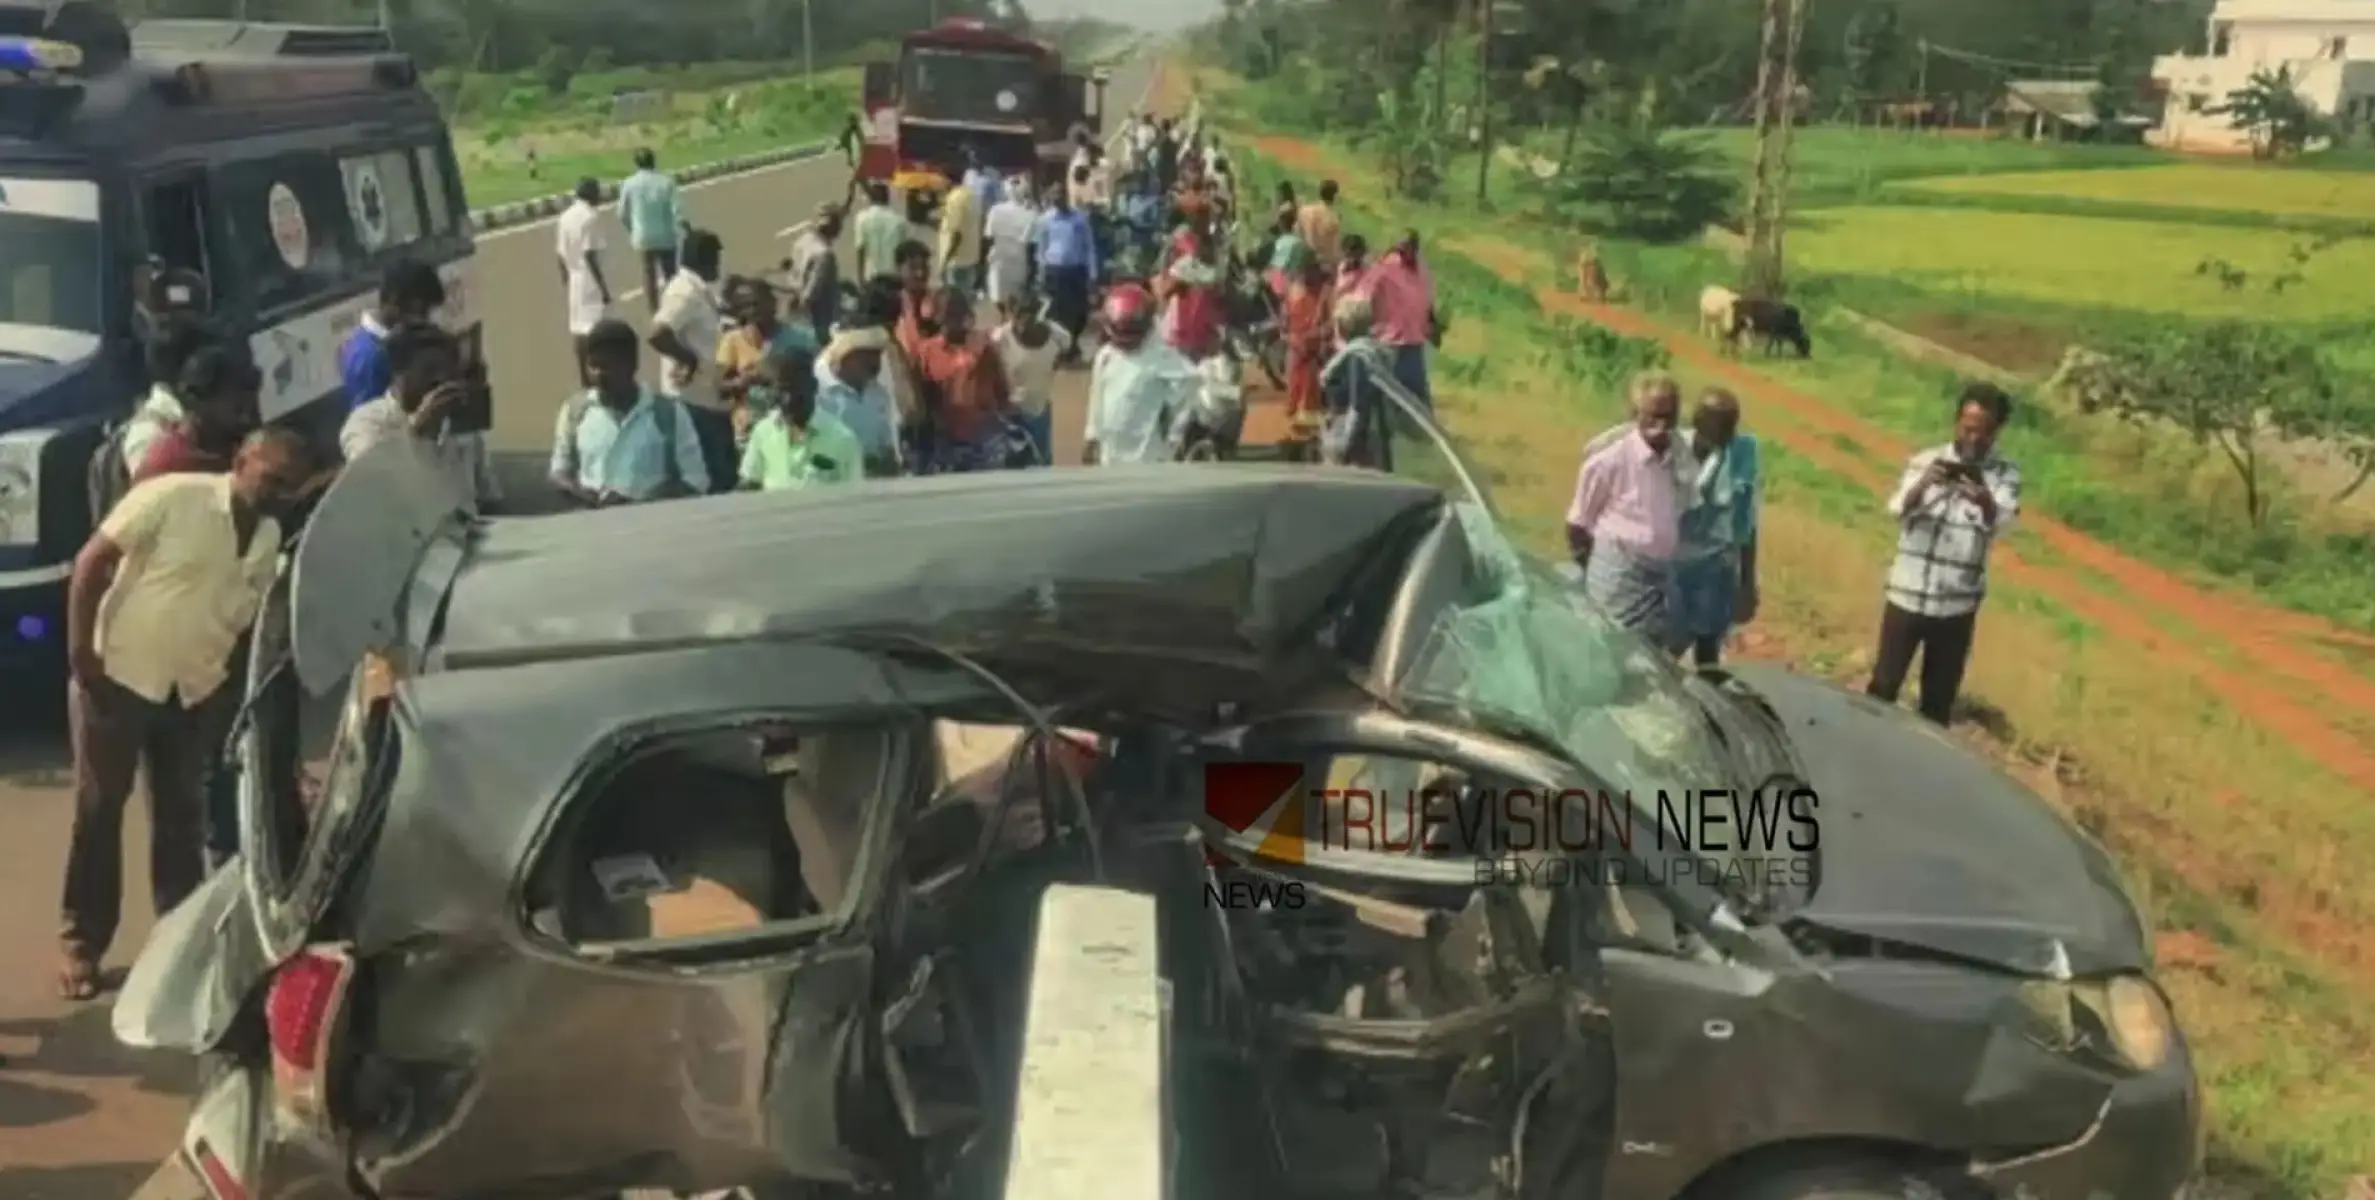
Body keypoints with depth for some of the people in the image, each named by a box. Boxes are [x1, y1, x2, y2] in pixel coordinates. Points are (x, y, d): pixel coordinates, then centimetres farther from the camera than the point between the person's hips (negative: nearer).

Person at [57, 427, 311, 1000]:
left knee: (183, 815, 11)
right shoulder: (173, 496, -17)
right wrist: (80, 655, -16)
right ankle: (80, 945, 14)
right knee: (98, 810, 4)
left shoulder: (269, 538, 2)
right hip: (118, 675, -5)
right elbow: (90, 563, -14)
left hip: (198, 689, 5)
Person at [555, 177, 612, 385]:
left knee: (579, 328, 12)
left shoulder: (565, 217, 9)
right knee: (595, 329, -6)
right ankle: (595, 376, -8)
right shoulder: (591, 216, -15)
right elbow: (589, 254, -21)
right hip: (591, 280, -8)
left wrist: (565, 280, 20)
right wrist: (603, 285, -19)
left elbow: (562, 254, 10)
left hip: (575, 279, 8)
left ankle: (585, 378, 19)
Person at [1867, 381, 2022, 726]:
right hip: (1907, 595, 0)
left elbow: (1999, 527, -18)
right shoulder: (1927, 460, -1)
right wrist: (1922, 485, -37)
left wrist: (1986, 502, -41)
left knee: (1940, 697, 10)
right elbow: (1897, 510, -15)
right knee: (1884, 684, 6)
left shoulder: (2005, 474, -1)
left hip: (1957, 604, 0)